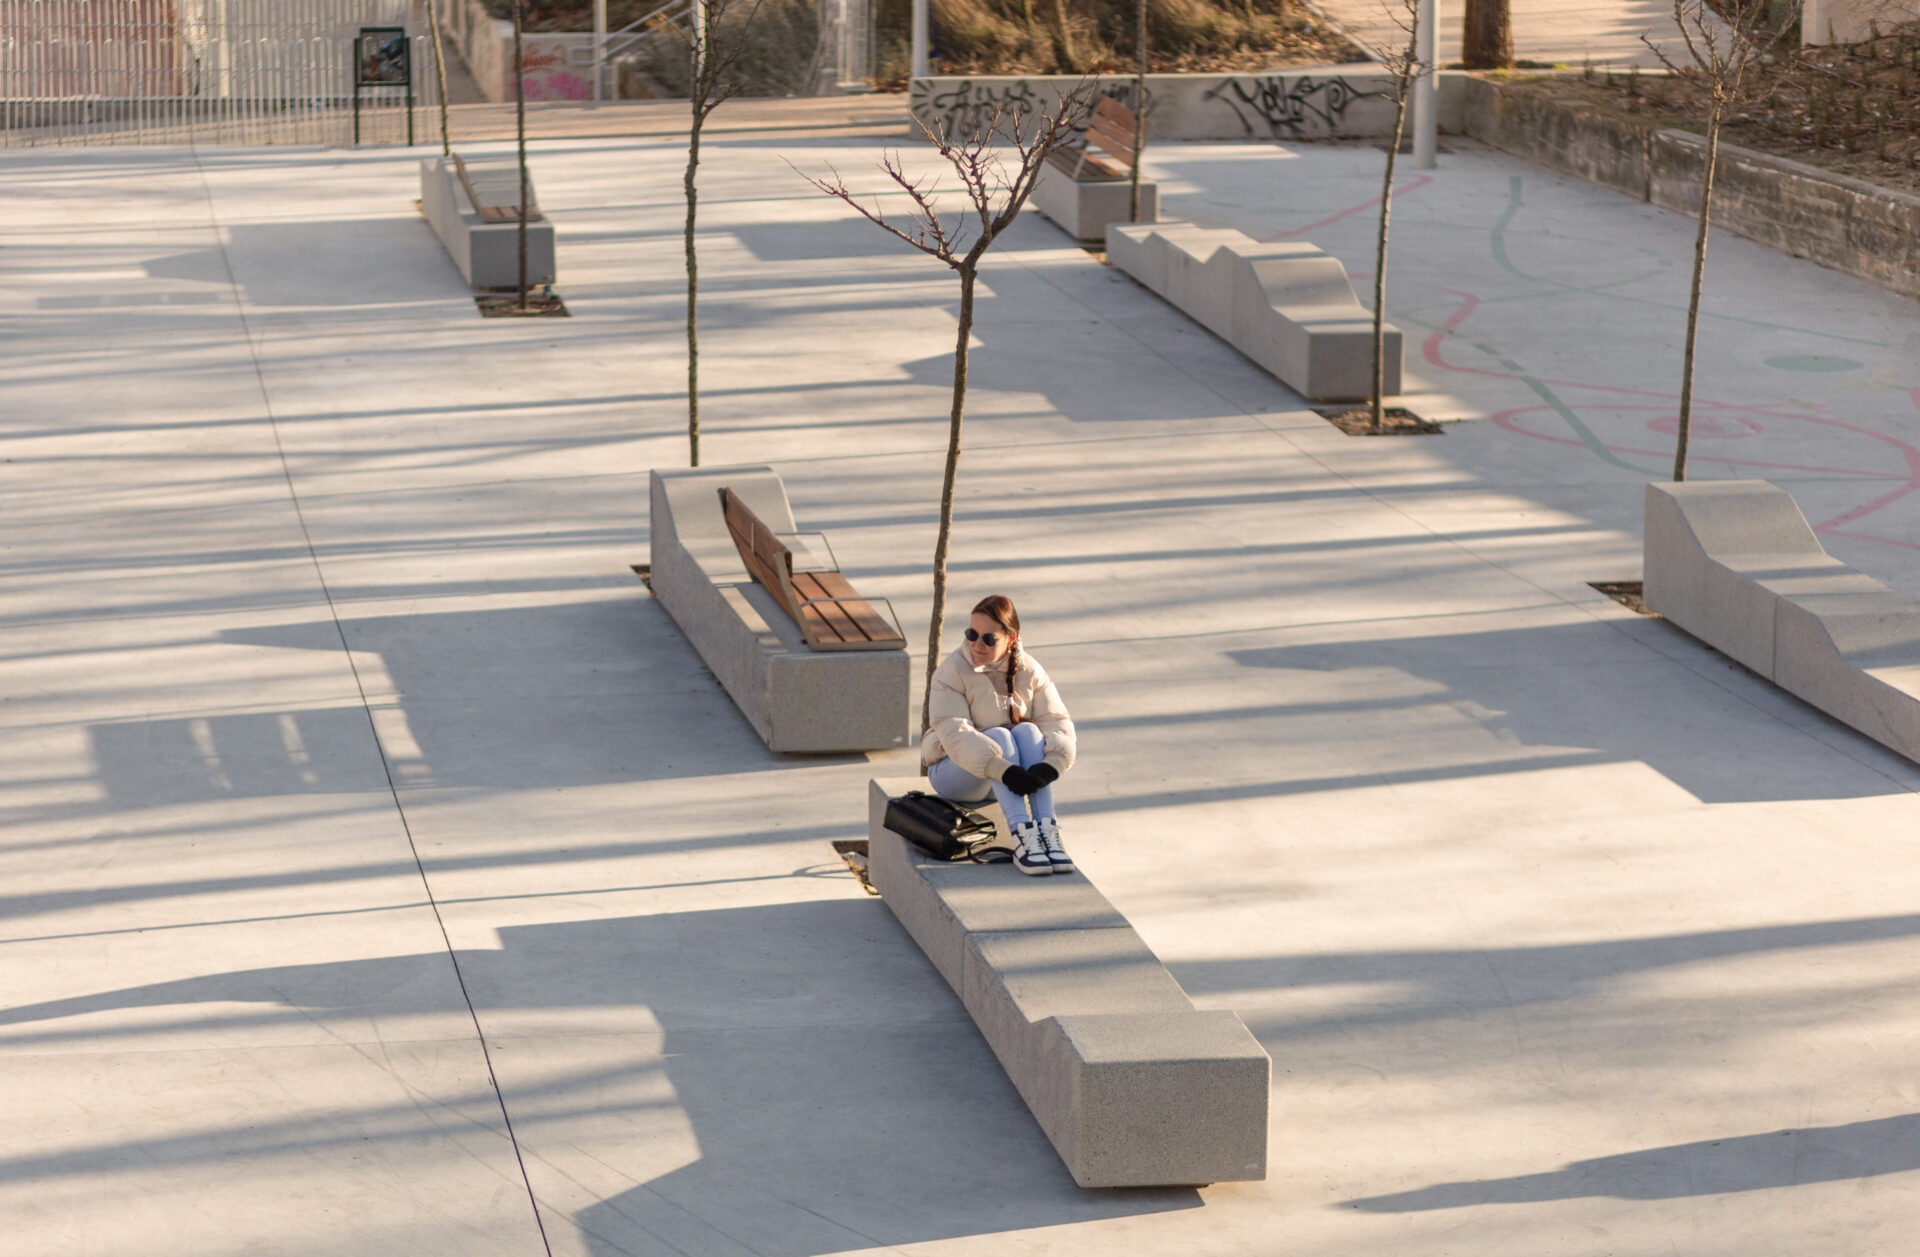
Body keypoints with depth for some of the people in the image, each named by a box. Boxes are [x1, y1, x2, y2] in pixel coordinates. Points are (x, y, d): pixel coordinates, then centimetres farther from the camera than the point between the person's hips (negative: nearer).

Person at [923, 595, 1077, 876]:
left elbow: (1057, 723, -11)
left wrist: (1050, 765, -33)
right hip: (954, 773, -3)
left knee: (1027, 731, -26)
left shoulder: (1030, 671, -3)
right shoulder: (952, 673, -15)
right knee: (999, 735, -31)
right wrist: (1004, 771, -41)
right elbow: (955, 734, -28)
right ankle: (1022, 838, -45)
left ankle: (1047, 830, -38)